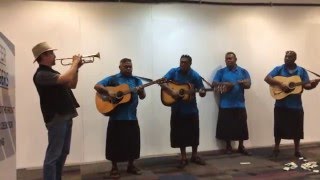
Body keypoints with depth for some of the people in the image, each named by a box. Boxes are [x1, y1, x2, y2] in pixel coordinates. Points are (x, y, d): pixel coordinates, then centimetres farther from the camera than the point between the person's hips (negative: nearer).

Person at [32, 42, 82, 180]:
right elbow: (66, 78, -27)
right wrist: (75, 62, -12)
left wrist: (77, 68, 7)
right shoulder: (41, 74, -14)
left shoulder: (51, 73, 18)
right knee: (53, 154, -6)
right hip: (56, 117, -10)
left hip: (65, 116, 10)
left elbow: (72, 85, 20)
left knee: (63, 153, 16)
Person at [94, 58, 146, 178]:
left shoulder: (136, 80, 11)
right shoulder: (113, 79, 1)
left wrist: (141, 91, -16)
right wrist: (108, 92, -20)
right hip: (116, 117, -3)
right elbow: (97, 86, -5)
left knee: (133, 142, 9)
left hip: (132, 117, 3)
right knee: (115, 142, 3)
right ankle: (114, 167, 19)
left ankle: (131, 165, 26)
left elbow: (142, 97, 6)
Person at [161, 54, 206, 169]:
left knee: (194, 133, 8)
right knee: (180, 134, 5)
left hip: (191, 109, 0)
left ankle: (194, 156, 27)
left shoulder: (195, 75, -6)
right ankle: (183, 158, 19)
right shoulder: (174, 71, -4)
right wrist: (171, 91, -25)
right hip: (177, 109, 0)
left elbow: (201, 91, -5)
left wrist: (202, 92, -28)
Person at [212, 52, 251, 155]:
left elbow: (248, 85, -2)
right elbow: (214, 83, -3)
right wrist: (224, 84, -19)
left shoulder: (243, 71, 8)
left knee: (241, 126, 6)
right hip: (225, 104, -1)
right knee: (226, 126, 5)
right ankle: (228, 146, 20)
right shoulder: (221, 72, 6)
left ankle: (241, 147, 20)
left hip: (239, 104, 1)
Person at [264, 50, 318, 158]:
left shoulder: (301, 71, 6)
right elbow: (267, 78, -9)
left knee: (297, 128, 7)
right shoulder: (279, 69, 2)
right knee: (279, 127, 5)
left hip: (296, 105, 1)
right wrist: (280, 84, -21)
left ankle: (297, 150, 21)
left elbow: (306, 85, 4)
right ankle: (276, 149, 20)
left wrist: (313, 84, -19)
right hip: (281, 105, -1)